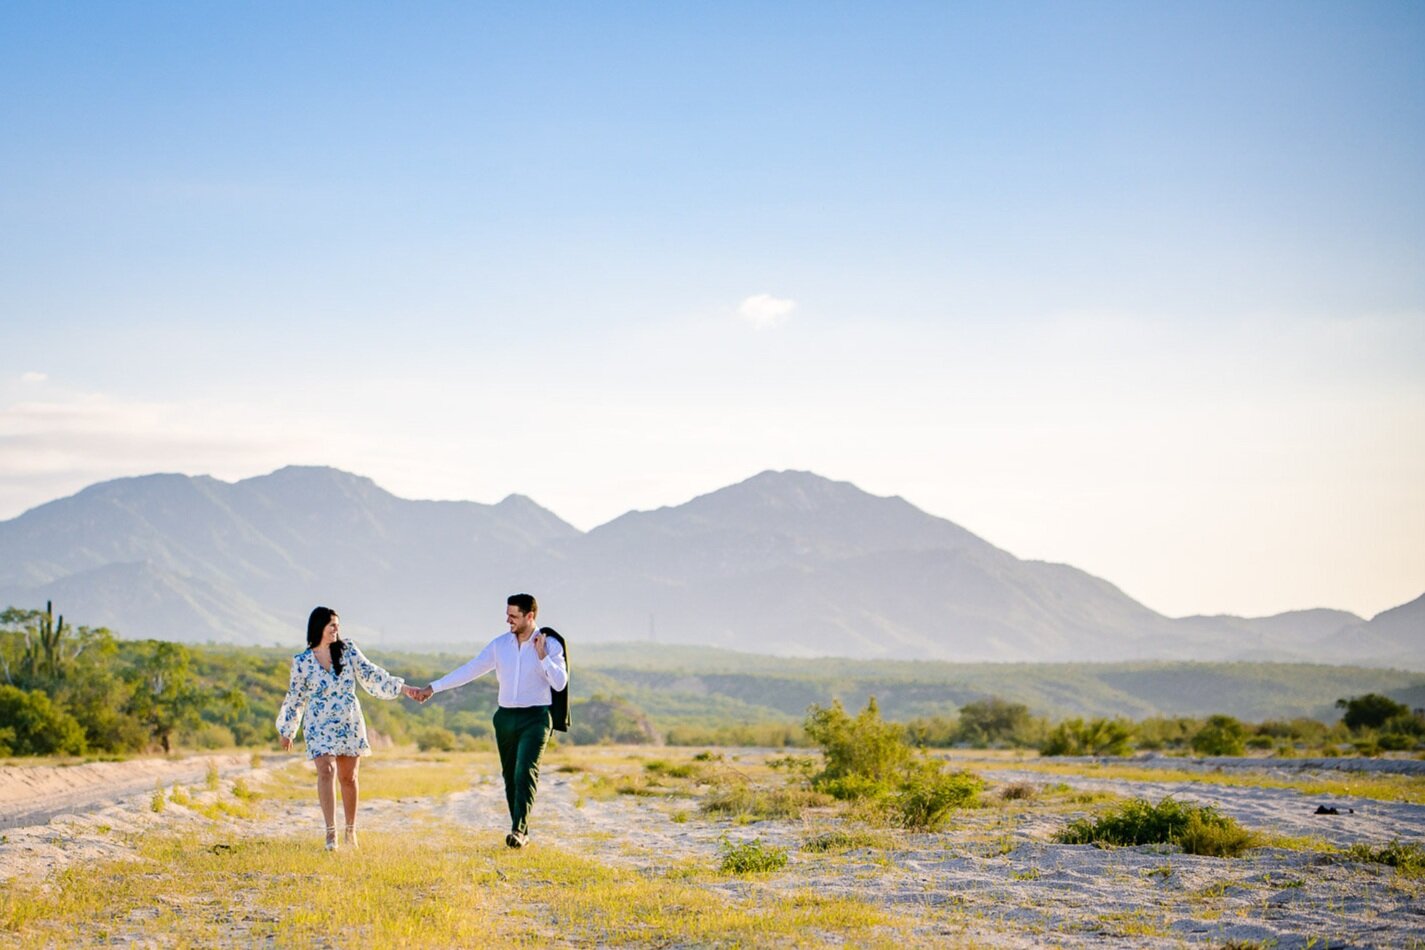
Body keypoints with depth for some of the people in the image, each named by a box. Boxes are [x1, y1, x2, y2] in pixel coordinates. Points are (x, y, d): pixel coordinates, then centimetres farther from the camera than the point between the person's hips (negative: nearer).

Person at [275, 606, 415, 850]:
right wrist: (287, 731, 15)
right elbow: (295, 697, 9)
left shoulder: (347, 650, 1)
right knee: (326, 771, -18)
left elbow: (371, 674, 5)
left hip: (350, 724, 2)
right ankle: (331, 831, -19)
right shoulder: (302, 662, -1)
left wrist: (402, 688, -1)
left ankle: (351, 830, 21)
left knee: (348, 777, 7)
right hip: (321, 726, -2)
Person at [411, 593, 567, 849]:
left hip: (535, 717, -5)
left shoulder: (550, 645, -5)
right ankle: (521, 833, 13)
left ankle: (518, 830, -25)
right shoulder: (499, 645, 5)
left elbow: (560, 683, -12)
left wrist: (542, 656, -20)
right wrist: (433, 687, -1)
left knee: (525, 772, -19)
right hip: (506, 717, 5)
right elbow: (470, 670, 3)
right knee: (510, 776, 6)